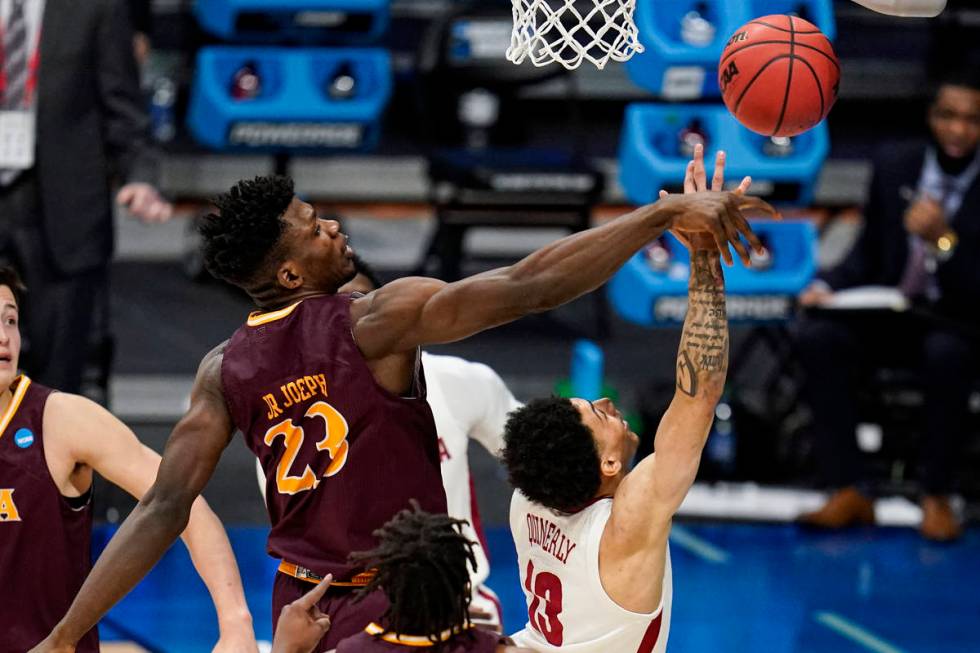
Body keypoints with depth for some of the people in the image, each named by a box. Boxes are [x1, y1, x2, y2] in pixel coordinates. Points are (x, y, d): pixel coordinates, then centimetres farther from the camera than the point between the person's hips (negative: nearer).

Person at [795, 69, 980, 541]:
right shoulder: (894, 165, 5)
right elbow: (869, 254, 13)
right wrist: (827, 287, -6)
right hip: (886, 316, 4)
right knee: (817, 335, -25)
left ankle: (936, 496, -21)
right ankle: (848, 492, -23)